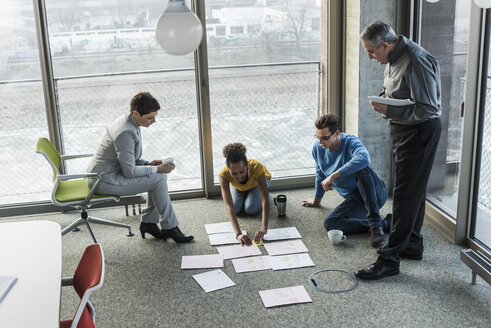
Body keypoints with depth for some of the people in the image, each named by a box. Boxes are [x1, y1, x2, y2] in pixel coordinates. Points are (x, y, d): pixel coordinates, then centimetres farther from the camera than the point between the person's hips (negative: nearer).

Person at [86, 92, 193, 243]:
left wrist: (147, 164, 1)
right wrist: (157, 169, -14)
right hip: (104, 181, -10)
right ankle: (170, 228, -2)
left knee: (160, 174, 6)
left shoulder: (128, 121, 5)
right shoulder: (126, 133, -26)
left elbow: (129, 158, 17)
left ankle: (148, 222, 11)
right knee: (158, 178, -14)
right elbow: (129, 171, -24)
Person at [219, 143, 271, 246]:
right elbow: (230, 207, -48)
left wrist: (264, 229, -59)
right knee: (236, 209, -13)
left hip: (258, 181, -2)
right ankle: (243, 194, 19)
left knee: (251, 210, -17)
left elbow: (265, 201, -49)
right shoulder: (224, 174, -43)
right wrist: (238, 234, -60)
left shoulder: (257, 167, -47)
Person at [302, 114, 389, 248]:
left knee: (360, 169, -37)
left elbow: (364, 158, -43)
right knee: (330, 223, -22)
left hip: (376, 193, -5)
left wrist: (333, 175, -41)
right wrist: (317, 200, 33)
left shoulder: (350, 142, -17)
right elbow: (320, 175, 20)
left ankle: (375, 224, -36)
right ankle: (384, 224, -18)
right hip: (354, 200, 6)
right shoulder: (318, 148, 1)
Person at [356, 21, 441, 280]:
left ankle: (390, 259, -1)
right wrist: (382, 101, 1)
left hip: (419, 132, -10)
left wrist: (390, 111, -29)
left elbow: (428, 109, -26)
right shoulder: (393, 58, 6)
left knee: (406, 195, -6)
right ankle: (413, 244, 32)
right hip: (402, 129, 10)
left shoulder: (415, 63, -25)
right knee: (414, 190, 18)